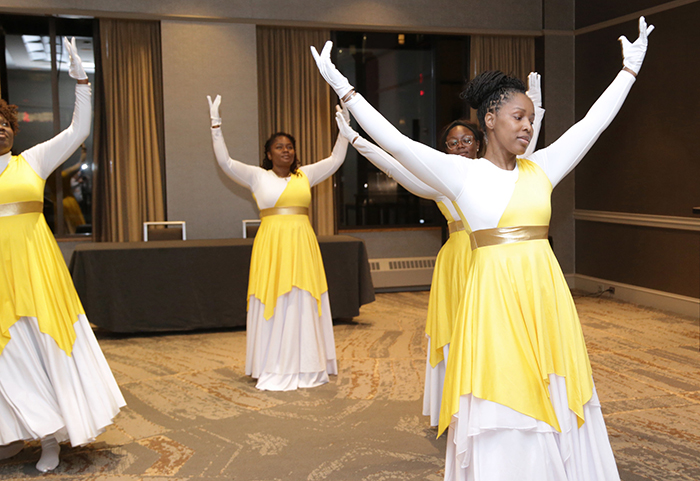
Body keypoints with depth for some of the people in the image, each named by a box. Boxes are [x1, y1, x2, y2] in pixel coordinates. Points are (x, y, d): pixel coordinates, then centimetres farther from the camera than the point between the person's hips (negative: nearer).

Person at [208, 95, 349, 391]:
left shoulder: (305, 175, 13)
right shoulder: (257, 176, 5)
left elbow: (336, 159, 16)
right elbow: (225, 162, -1)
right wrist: (216, 124, -5)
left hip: (302, 244, 3)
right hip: (272, 244, -2)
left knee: (304, 304, 5)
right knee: (273, 304, -1)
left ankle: (306, 368, 14)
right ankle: (274, 370, 6)